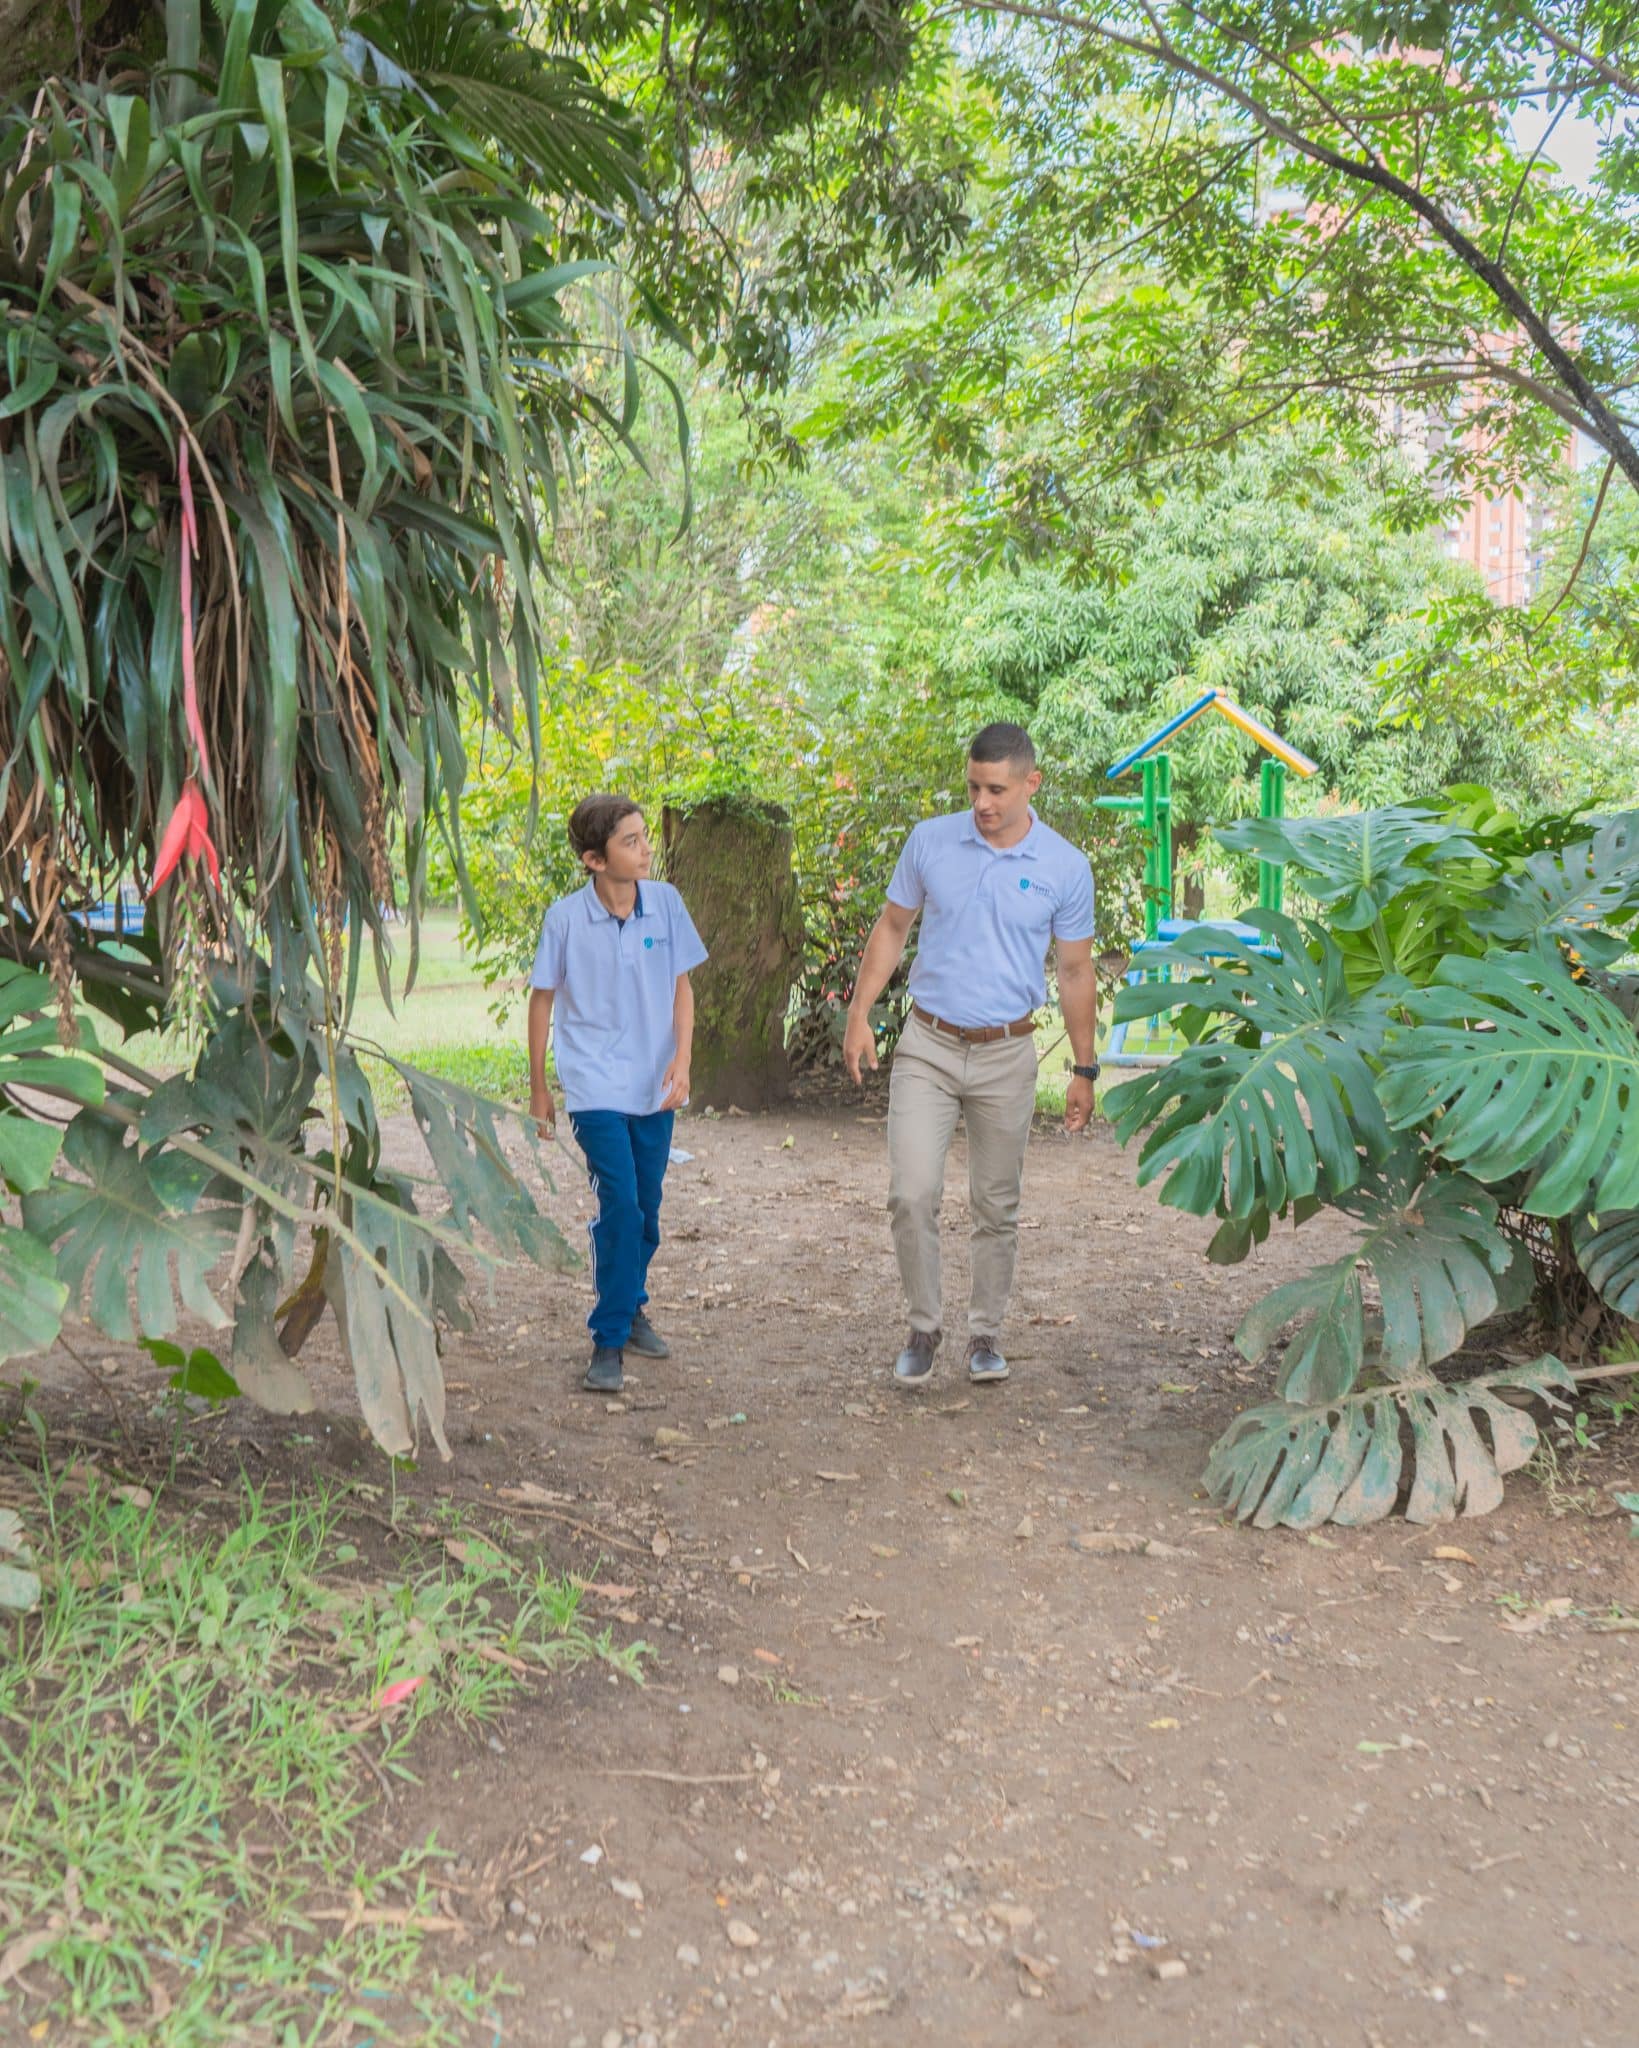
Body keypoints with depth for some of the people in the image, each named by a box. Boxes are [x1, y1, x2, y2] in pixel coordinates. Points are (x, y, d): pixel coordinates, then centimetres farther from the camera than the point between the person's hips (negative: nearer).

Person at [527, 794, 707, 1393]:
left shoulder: (665, 902, -3)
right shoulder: (565, 918, -10)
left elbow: (682, 986, 5)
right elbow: (542, 1000, 1)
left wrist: (682, 1058, -8)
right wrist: (538, 1088, 6)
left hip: (655, 1086, 4)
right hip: (596, 1087, -3)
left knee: (646, 1209, 13)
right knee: (620, 1205, -13)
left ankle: (632, 1307, 37)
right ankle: (609, 1341, 0)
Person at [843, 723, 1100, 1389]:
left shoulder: (1066, 867, -5)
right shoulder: (930, 841, -3)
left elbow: (1075, 971, 3)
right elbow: (891, 928, 7)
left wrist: (1083, 1070, 4)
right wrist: (859, 1015, 0)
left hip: (1006, 1056, 0)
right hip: (927, 1046, 0)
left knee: (997, 1208, 9)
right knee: (912, 1194, -8)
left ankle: (986, 1335, 26)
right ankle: (922, 1328, 12)